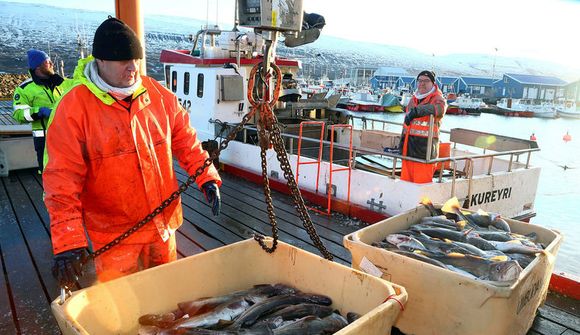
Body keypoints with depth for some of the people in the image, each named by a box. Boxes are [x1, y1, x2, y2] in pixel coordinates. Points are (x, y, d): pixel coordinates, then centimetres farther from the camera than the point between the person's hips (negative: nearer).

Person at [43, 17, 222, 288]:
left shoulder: (158, 94, -2)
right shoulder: (73, 108, -14)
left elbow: (184, 140, 6)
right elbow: (62, 179, -16)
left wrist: (206, 177, -5)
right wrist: (68, 242, -21)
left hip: (163, 222, 4)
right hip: (113, 233, -4)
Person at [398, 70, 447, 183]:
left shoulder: (437, 99, -3)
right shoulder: (413, 99, 19)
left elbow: (440, 108, -29)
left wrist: (417, 110, -37)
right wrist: (402, 141, 23)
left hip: (425, 148, -7)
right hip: (409, 146, 7)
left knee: (421, 183, -6)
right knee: (405, 180, 11)